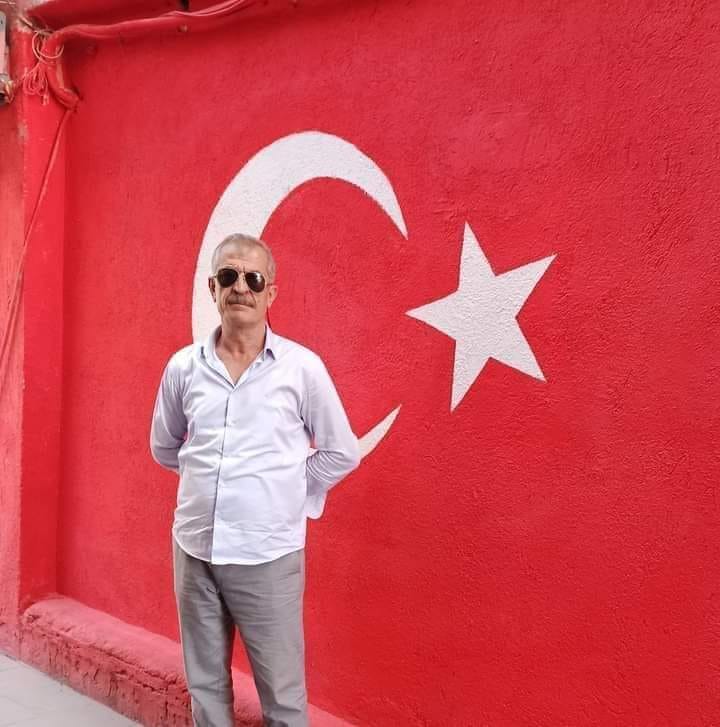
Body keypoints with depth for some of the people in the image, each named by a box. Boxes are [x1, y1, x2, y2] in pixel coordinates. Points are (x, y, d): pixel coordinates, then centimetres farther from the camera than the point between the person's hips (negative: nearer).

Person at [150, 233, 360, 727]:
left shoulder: (303, 367, -7)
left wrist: (288, 493, 2)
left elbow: (341, 453, 1)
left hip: (269, 555, -3)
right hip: (194, 550, 3)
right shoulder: (183, 367, 1)